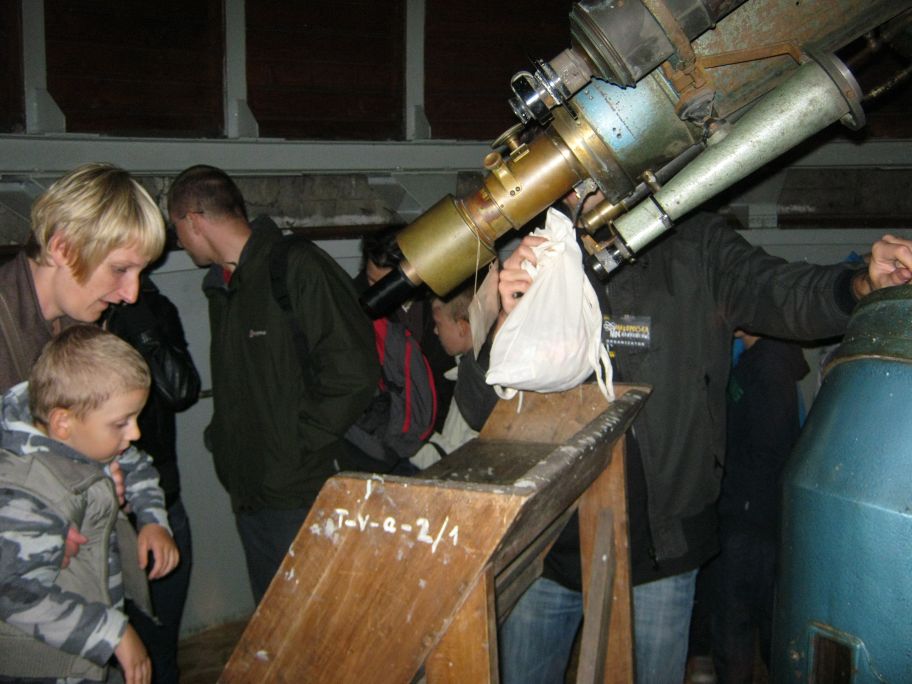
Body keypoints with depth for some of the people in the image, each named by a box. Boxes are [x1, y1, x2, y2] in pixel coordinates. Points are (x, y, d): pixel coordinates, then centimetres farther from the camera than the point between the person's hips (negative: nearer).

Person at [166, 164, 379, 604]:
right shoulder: (221, 285, 15)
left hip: (301, 492, -8)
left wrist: (297, 444, -15)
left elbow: (353, 369, -20)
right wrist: (223, 437, 9)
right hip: (248, 492, 8)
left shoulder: (297, 267, -14)